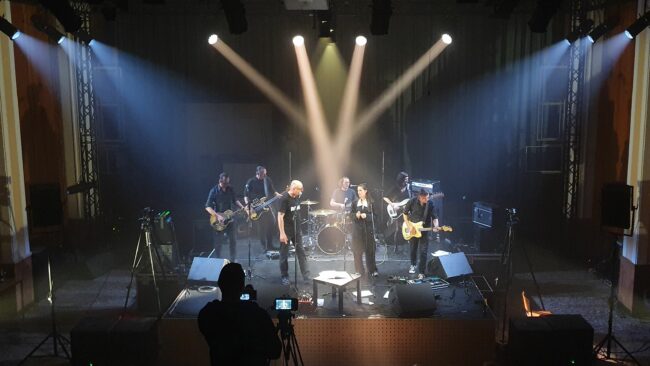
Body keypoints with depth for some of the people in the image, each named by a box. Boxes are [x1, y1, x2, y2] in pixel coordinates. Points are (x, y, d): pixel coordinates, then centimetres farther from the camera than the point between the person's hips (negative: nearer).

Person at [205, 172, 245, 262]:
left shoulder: (230, 189, 1)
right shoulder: (214, 191, -13)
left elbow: (235, 200, 14)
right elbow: (208, 207, -16)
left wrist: (242, 207, -4)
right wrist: (217, 216, -26)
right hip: (219, 220, -4)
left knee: (233, 240, 8)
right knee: (217, 242, 4)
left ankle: (233, 260, 20)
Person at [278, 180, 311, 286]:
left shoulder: (297, 197, 4)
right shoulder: (284, 198, -18)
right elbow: (280, 216, -20)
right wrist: (282, 233, -23)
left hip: (296, 230, 7)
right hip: (286, 231, -7)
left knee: (301, 252, 5)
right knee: (284, 254, 6)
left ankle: (306, 275, 9)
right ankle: (285, 277, 18)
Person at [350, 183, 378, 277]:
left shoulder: (371, 203, -1)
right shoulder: (355, 203, 5)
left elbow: (374, 215, -2)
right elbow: (351, 214, 6)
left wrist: (366, 216, -18)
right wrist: (356, 215, -14)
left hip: (368, 229, -2)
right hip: (357, 229, 2)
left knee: (370, 250, 4)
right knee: (357, 250, 3)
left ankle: (373, 270, 16)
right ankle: (359, 271, 14)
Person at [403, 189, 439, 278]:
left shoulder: (430, 203, -14)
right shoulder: (412, 201, -16)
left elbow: (434, 216, -7)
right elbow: (405, 213, -3)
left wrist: (435, 225, -27)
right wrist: (408, 225, -10)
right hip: (412, 229, 1)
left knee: (423, 251, -6)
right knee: (413, 248, 17)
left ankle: (421, 272, 3)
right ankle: (413, 265, 42)